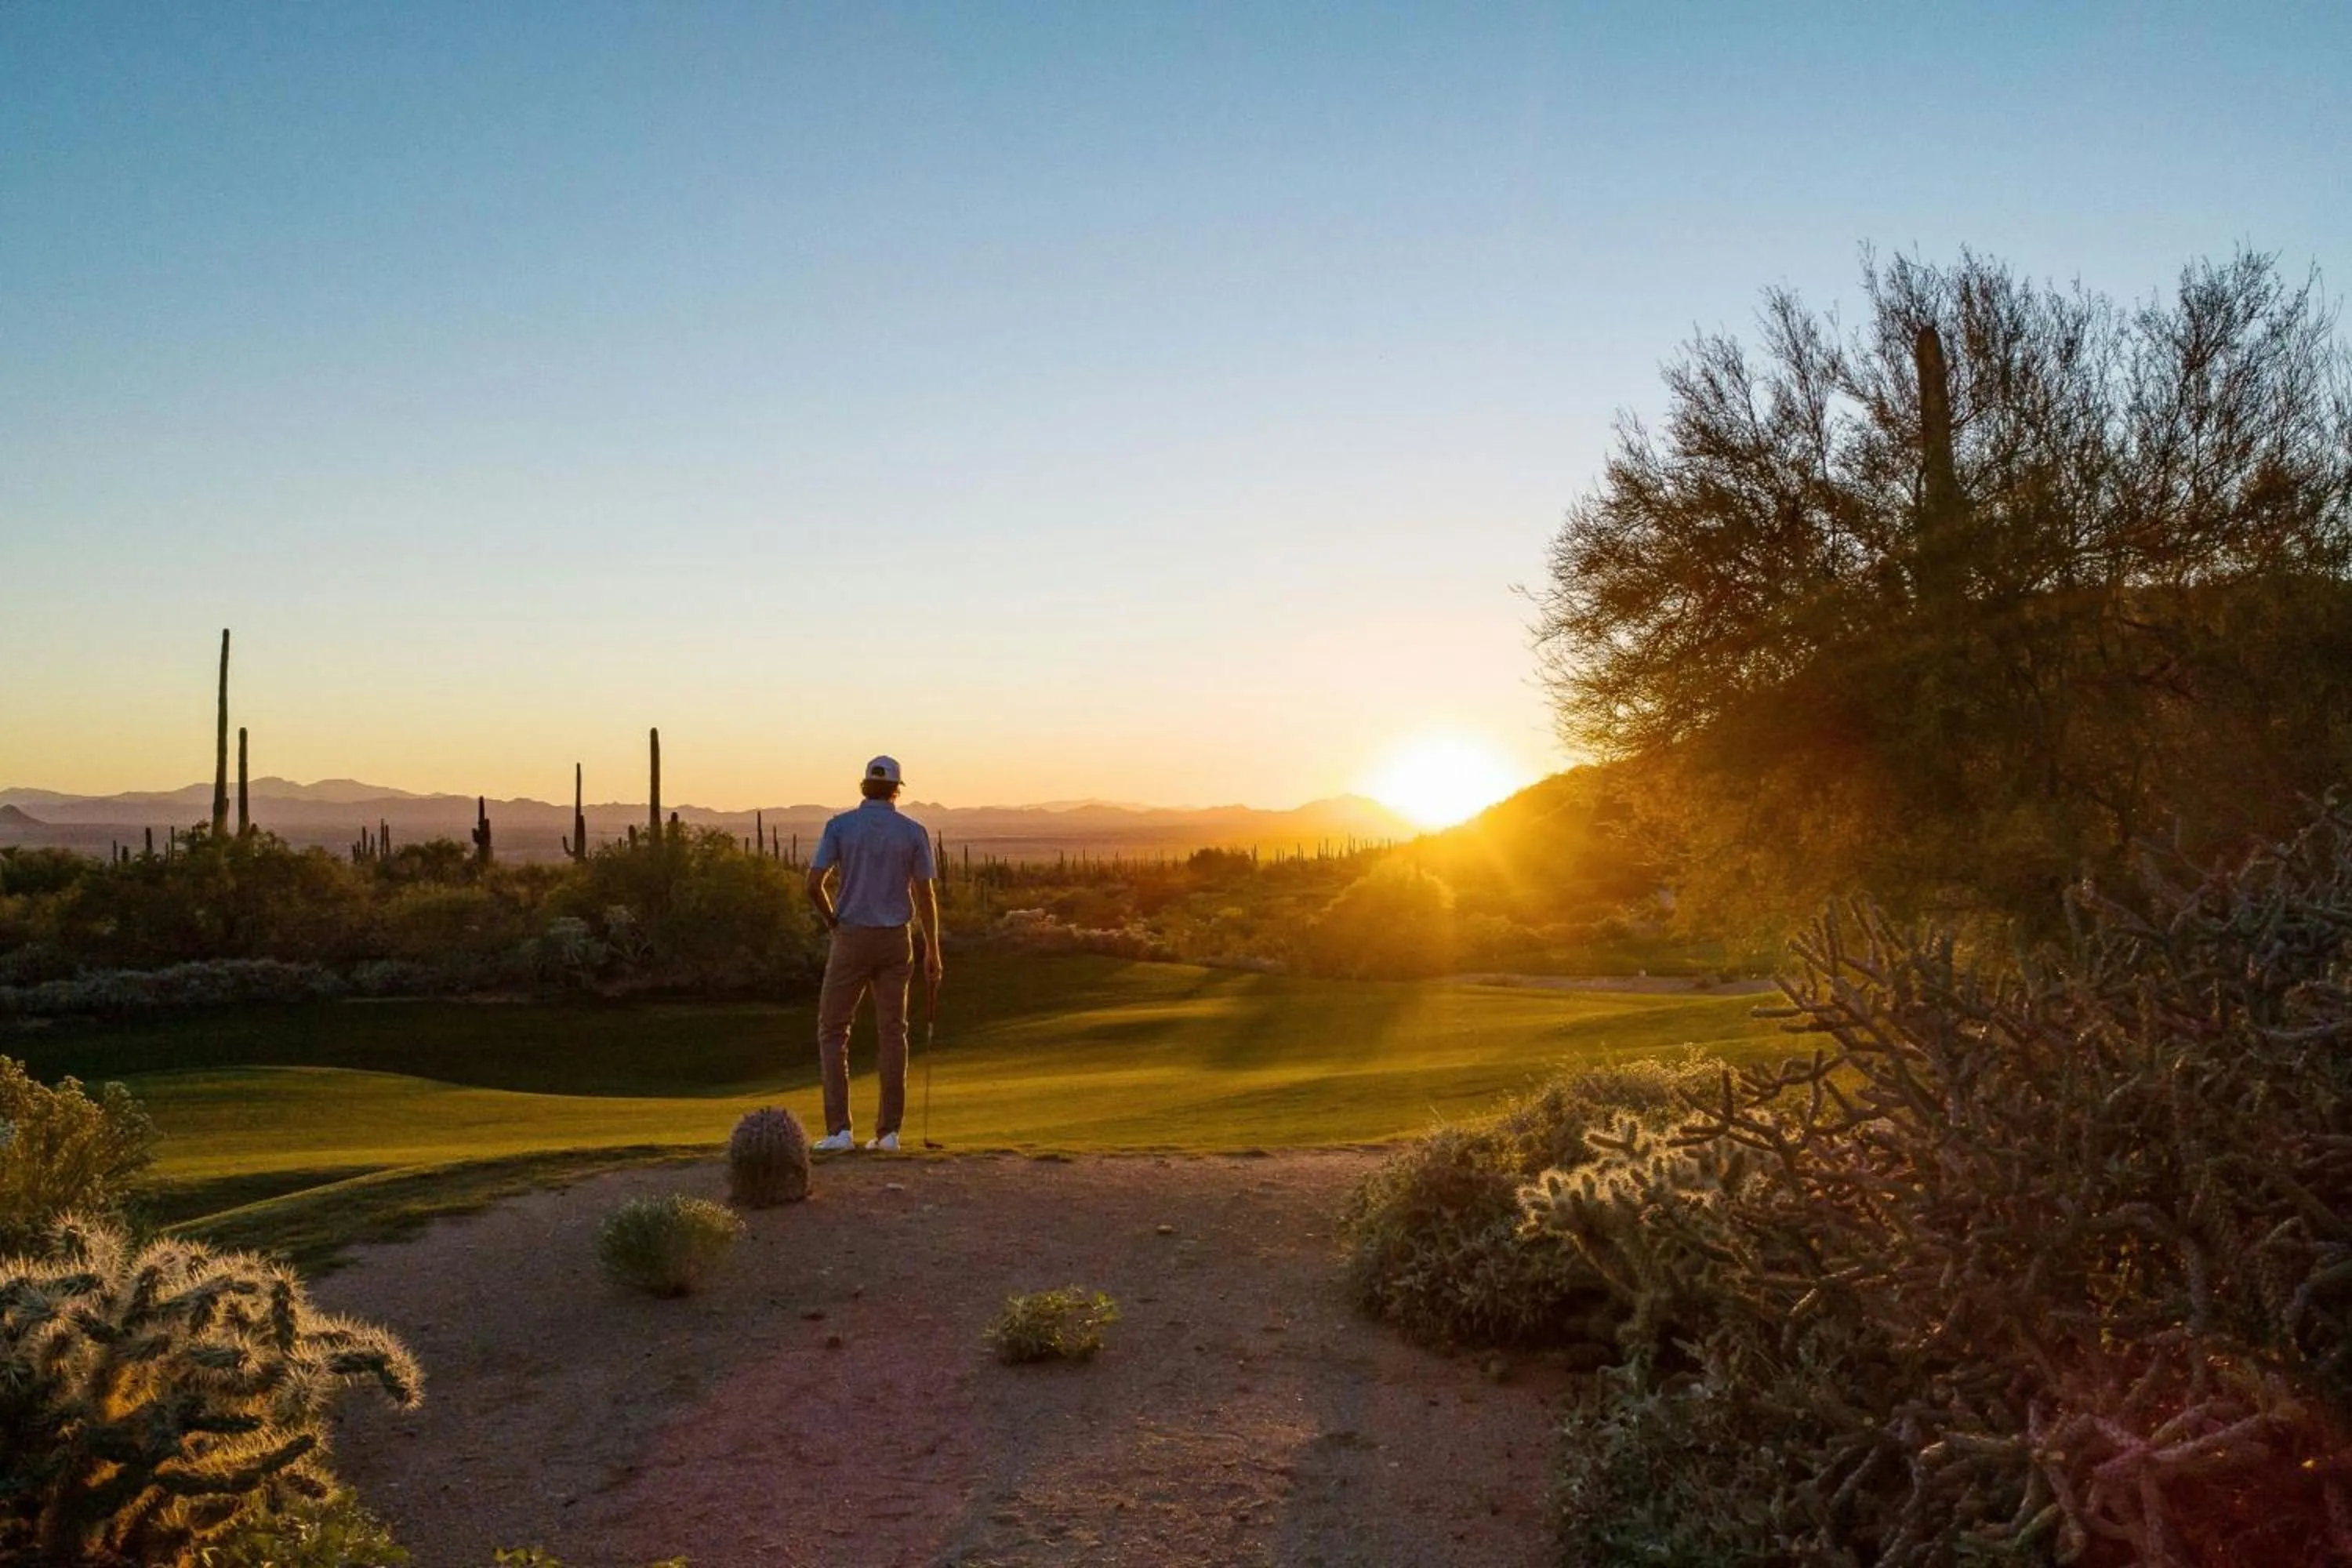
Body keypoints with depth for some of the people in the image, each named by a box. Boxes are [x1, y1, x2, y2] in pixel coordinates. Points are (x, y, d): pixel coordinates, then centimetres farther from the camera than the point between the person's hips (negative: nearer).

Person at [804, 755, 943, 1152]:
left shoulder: (839, 826, -3)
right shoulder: (914, 832, 0)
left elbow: (814, 886, -8)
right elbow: (926, 895, -1)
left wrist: (833, 922, 9)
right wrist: (933, 952, 5)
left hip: (852, 940, -1)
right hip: (896, 940, 2)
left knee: (833, 1030, 7)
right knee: (892, 1033, 7)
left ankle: (839, 1128, -2)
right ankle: (888, 1130, 5)